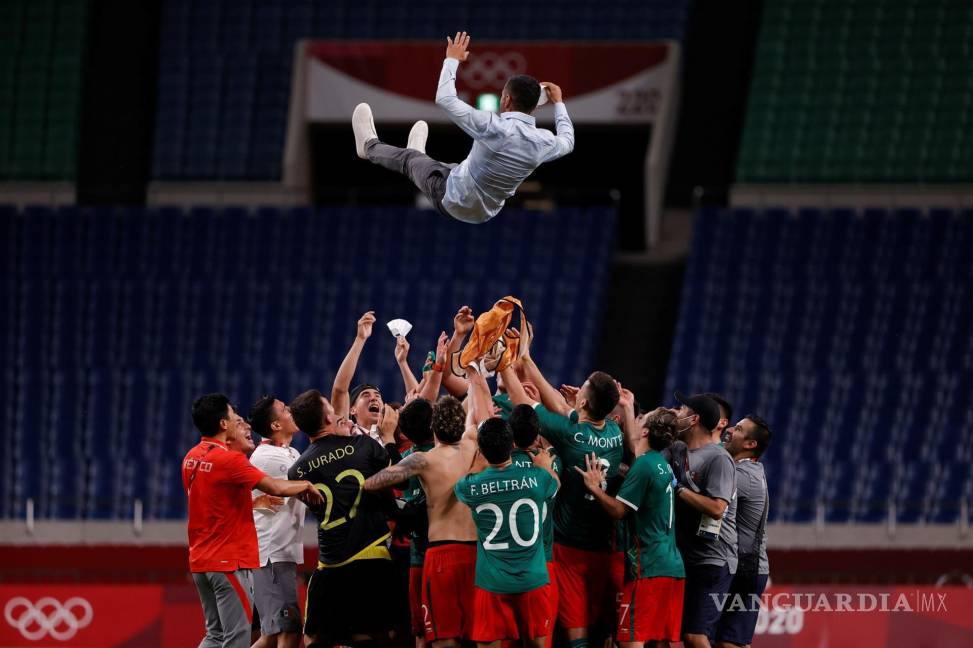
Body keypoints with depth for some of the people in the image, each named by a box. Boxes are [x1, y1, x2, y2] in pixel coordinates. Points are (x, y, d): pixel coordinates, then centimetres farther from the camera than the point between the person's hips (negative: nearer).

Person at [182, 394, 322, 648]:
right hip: (229, 560, -8)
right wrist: (306, 485, 0)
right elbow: (276, 488, -18)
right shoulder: (229, 460, -16)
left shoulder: (191, 458, 9)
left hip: (200, 560, 8)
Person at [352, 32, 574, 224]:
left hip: (453, 202, -5)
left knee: (409, 158, 23)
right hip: (487, 212, 5)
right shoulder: (542, 142, -21)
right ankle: (419, 157, 68)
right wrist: (558, 102, 18)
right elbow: (567, 142, 5)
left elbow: (445, 99, -26)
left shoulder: (495, 128, -35)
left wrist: (452, 60, -11)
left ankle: (370, 146, 52)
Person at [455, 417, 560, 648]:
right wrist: (546, 467, 39)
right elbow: (555, 484, 17)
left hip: (491, 583, -1)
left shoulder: (471, 486, -8)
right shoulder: (537, 478, -9)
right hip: (533, 580, 1)